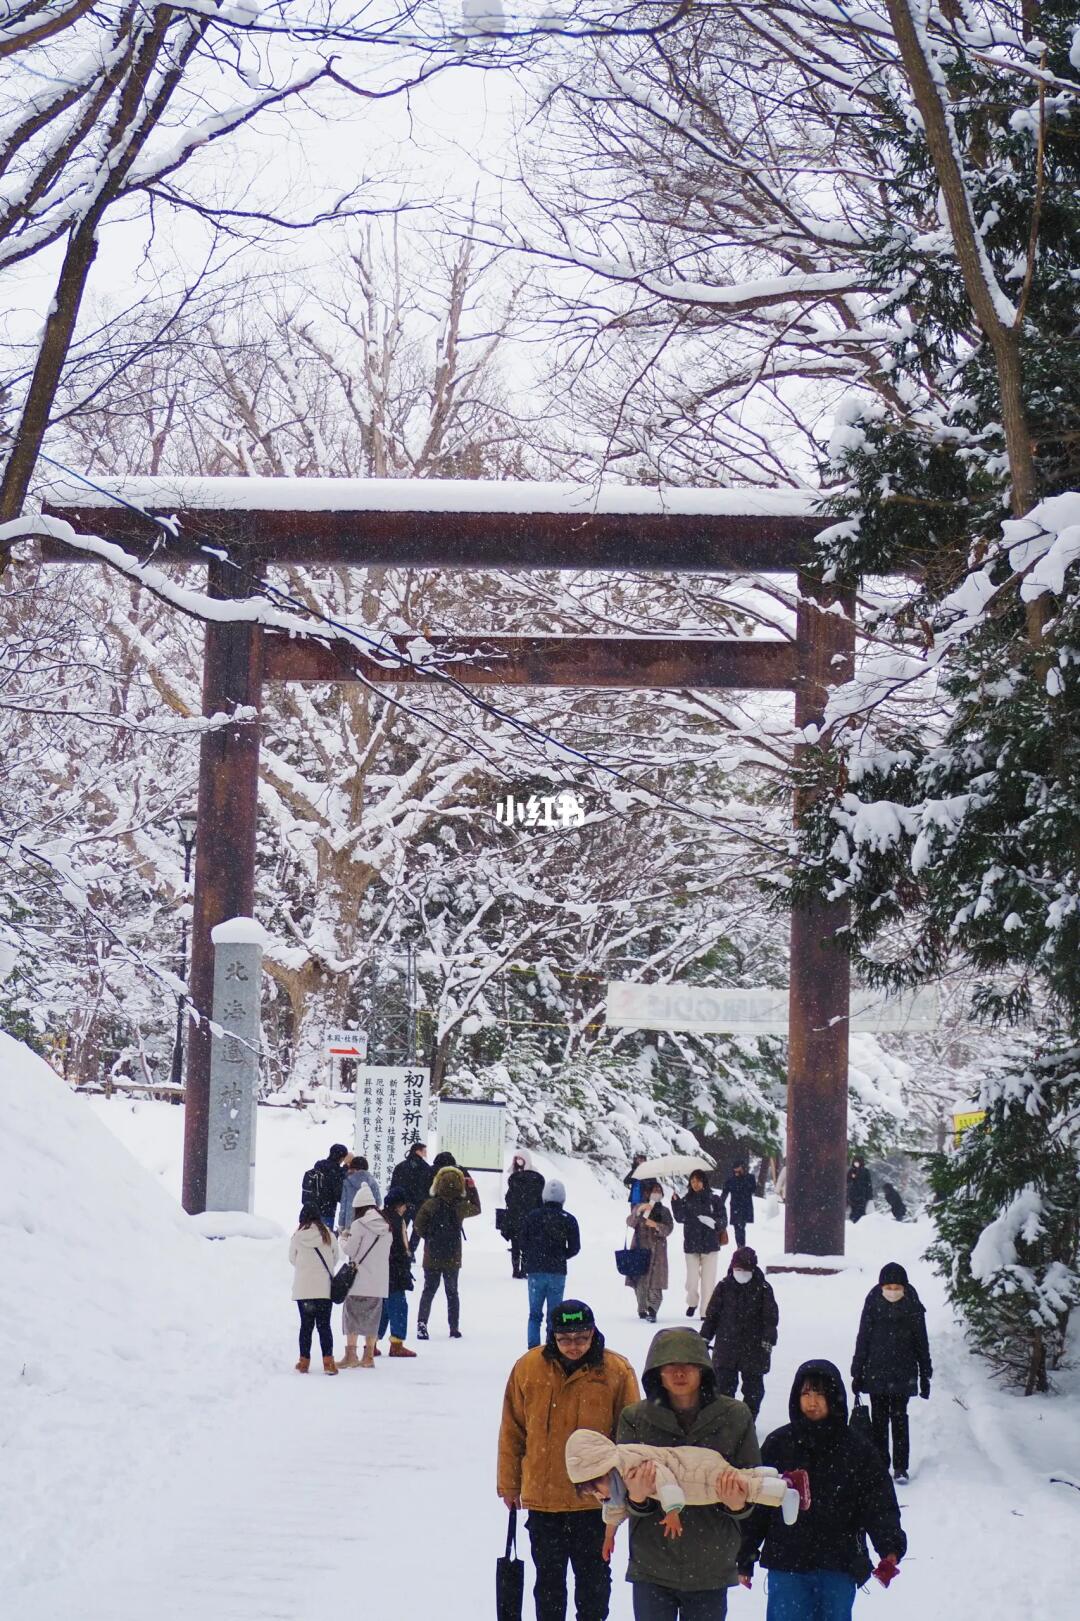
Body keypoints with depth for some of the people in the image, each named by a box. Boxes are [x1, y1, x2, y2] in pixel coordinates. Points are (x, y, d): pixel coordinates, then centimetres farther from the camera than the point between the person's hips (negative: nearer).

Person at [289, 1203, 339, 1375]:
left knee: (306, 1324, 9)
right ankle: (328, 1361, -6)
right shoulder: (327, 1235, -3)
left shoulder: (297, 1237, -5)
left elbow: (292, 1259, 7)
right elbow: (335, 1257, 8)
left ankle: (304, 1361, 11)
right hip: (324, 1288, 0)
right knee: (324, 1325, 4)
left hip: (302, 1288, 0)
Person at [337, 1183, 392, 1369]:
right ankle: (368, 1356, 13)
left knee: (352, 1315, 1)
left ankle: (351, 1354, -4)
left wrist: (344, 1239, 15)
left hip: (360, 1280, -6)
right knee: (372, 1316, 12)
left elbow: (350, 1251, -7)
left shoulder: (359, 1225, -11)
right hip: (379, 1282, 6)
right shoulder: (386, 1226, 7)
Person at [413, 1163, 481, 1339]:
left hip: (432, 1257, -1)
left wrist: (429, 1237, 7)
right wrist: (472, 1188, 19)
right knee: (452, 1291, 14)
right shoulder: (461, 1206, -8)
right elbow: (476, 1209, 13)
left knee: (428, 1290, 9)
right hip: (453, 1258, 1)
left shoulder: (430, 1205, -12)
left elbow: (418, 1226, -10)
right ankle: (454, 1327, 15)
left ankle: (422, 1324, -5)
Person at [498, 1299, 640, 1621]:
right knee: (549, 1578, 14)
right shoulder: (528, 1368, -4)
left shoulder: (617, 1371, -8)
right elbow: (512, 1431, 5)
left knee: (593, 1576, 10)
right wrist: (509, 1484, 7)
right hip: (542, 1496, 1)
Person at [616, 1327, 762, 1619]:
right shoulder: (636, 1419, -3)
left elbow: (753, 1486, 2)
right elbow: (622, 1493, -4)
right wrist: (637, 1498, -27)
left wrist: (737, 1504, -20)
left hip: (711, 1569, 0)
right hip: (651, 1567, 0)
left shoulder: (734, 1417, -3)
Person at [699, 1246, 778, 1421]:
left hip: (754, 1346, -1)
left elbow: (771, 1317, -3)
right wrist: (705, 1336, 6)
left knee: (753, 1386, 6)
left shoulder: (763, 1289, -4)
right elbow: (712, 1313, 7)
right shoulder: (724, 1287, 1)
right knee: (724, 1383, 2)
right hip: (726, 1345, 1)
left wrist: (768, 1340, -11)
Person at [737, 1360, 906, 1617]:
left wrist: (890, 1549, -21)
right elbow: (756, 1504, 5)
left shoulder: (858, 1450, 1)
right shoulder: (777, 1445, 1)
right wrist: (745, 1558, 4)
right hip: (786, 1566, -1)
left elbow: (880, 1505, -4)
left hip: (838, 1569, 1)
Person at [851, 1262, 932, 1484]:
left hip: (903, 1373, -1)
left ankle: (901, 1467, 0)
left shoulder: (913, 1308, 0)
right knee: (879, 1420, 5)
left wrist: (925, 1375, 8)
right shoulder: (873, 1305, 0)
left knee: (899, 1418, -4)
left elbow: (921, 1343, 7)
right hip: (876, 1372, 1)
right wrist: (857, 1373, 5)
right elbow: (863, 1340, 5)